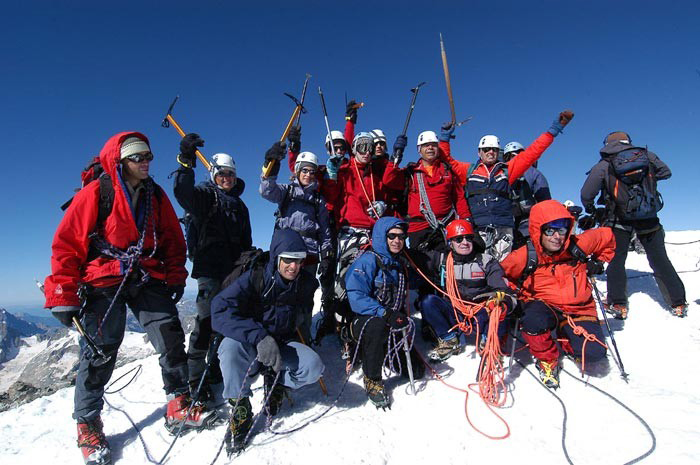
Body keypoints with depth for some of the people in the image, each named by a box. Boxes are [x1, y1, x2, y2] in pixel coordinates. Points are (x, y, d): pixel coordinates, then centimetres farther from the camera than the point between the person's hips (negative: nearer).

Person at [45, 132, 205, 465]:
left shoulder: (155, 196, 6)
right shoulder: (95, 194, -8)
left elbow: (172, 239, 15)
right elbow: (67, 245, -6)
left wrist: (175, 276, 9)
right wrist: (64, 296, -7)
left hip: (148, 278, 4)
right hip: (103, 281, -3)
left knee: (171, 337, -5)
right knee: (99, 352, -3)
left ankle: (179, 406, 11)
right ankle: (87, 425, 18)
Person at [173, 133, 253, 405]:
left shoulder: (239, 204, 20)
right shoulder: (205, 195, 2)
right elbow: (182, 193, -23)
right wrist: (186, 161, -34)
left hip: (234, 270, 7)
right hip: (209, 267, -7)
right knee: (207, 320, -12)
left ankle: (216, 370, 26)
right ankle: (195, 379, -4)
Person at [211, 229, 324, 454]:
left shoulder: (306, 283, -6)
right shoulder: (254, 278, -19)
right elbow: (220, 310, -32)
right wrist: (259, 337, -42)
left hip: (282, 344, 3)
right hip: (248, 347, -2)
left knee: (313, 367, -25)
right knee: (231, 347, -36)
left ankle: (277, 382, 7)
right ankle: (240, 410, -13)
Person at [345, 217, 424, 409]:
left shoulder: (399, 265, 12)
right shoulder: (368, 260, -13)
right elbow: (356, 297, -24)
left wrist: (404, 319, 6)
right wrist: (385, 313, -31)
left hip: (392, 326, 7)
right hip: (362, 321, -6)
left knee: (416, 371, 4)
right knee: (377, 325, -41)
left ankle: (380, 352, 27)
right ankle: (372, 379, -18)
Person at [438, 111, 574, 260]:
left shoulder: (507, 169, 19)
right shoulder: (469, 170, 17)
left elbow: (531, 153, 18)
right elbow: (447, 160, 19)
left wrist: (553, 130, 18)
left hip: (503, 229, 2)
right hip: (477, 229, -1)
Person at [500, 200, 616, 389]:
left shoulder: (578, 246, -7)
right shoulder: (525, 256, -13)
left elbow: (607, 236, 14)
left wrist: (597, 262, 8)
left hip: (578, 310, 2)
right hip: (543, 307, -2)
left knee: (593, 352, -20)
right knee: (532, 319, -38)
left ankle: (566, 337, 19)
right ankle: (546, 360, -4)